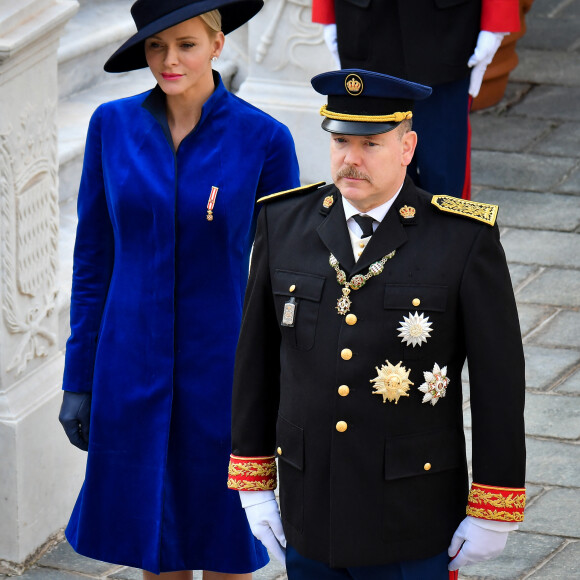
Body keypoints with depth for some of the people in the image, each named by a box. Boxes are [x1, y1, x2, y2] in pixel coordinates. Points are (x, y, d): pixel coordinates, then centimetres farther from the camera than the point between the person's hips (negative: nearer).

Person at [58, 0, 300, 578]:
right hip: (133, 369, 2)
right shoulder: (112, 125, -2)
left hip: (224, 368, -2)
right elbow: (93, 255, 4)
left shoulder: (263, 139, -10)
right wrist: (79, 379, 4)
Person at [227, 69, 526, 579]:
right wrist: (253, 485, 8)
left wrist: (493, 514, -6)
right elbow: (256, 359, 8)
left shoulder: (465, 238, -11)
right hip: (308, 514, 3)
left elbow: (500, 380, -7)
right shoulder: (284, 222, 0)